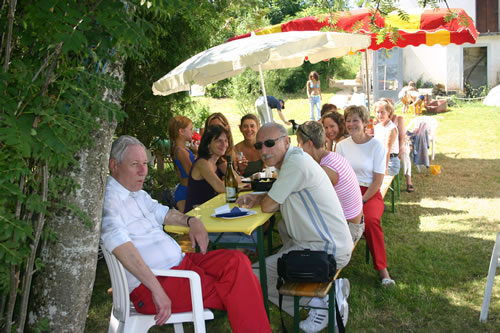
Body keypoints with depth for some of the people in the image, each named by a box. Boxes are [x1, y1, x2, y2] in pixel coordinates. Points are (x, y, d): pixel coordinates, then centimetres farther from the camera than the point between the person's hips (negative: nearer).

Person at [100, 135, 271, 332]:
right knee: (234, 291, -19)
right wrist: (157, 290, -34)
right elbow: (119, 243, -29)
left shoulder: (136, 193, 17)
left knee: (236, 261, -11)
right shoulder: (108, 199, -15)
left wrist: (191, 221, 10)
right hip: (151, 285, -9)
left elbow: (161, 212, 32)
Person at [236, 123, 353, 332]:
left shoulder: (296, 162, -19)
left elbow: (268, 206, -16)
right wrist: (256, 197, 6)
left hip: (327, 250, -10)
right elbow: (277, 201, 25)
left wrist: (262, 199, 7)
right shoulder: (289, 160, 12)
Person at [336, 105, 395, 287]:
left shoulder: (376, 145, -1)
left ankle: (382, 268, -19)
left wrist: (361, 200, -14)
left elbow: (378, 179, -4)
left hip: (370, 193, -2)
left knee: (371, 220, -33)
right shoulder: (342, 145, 10)